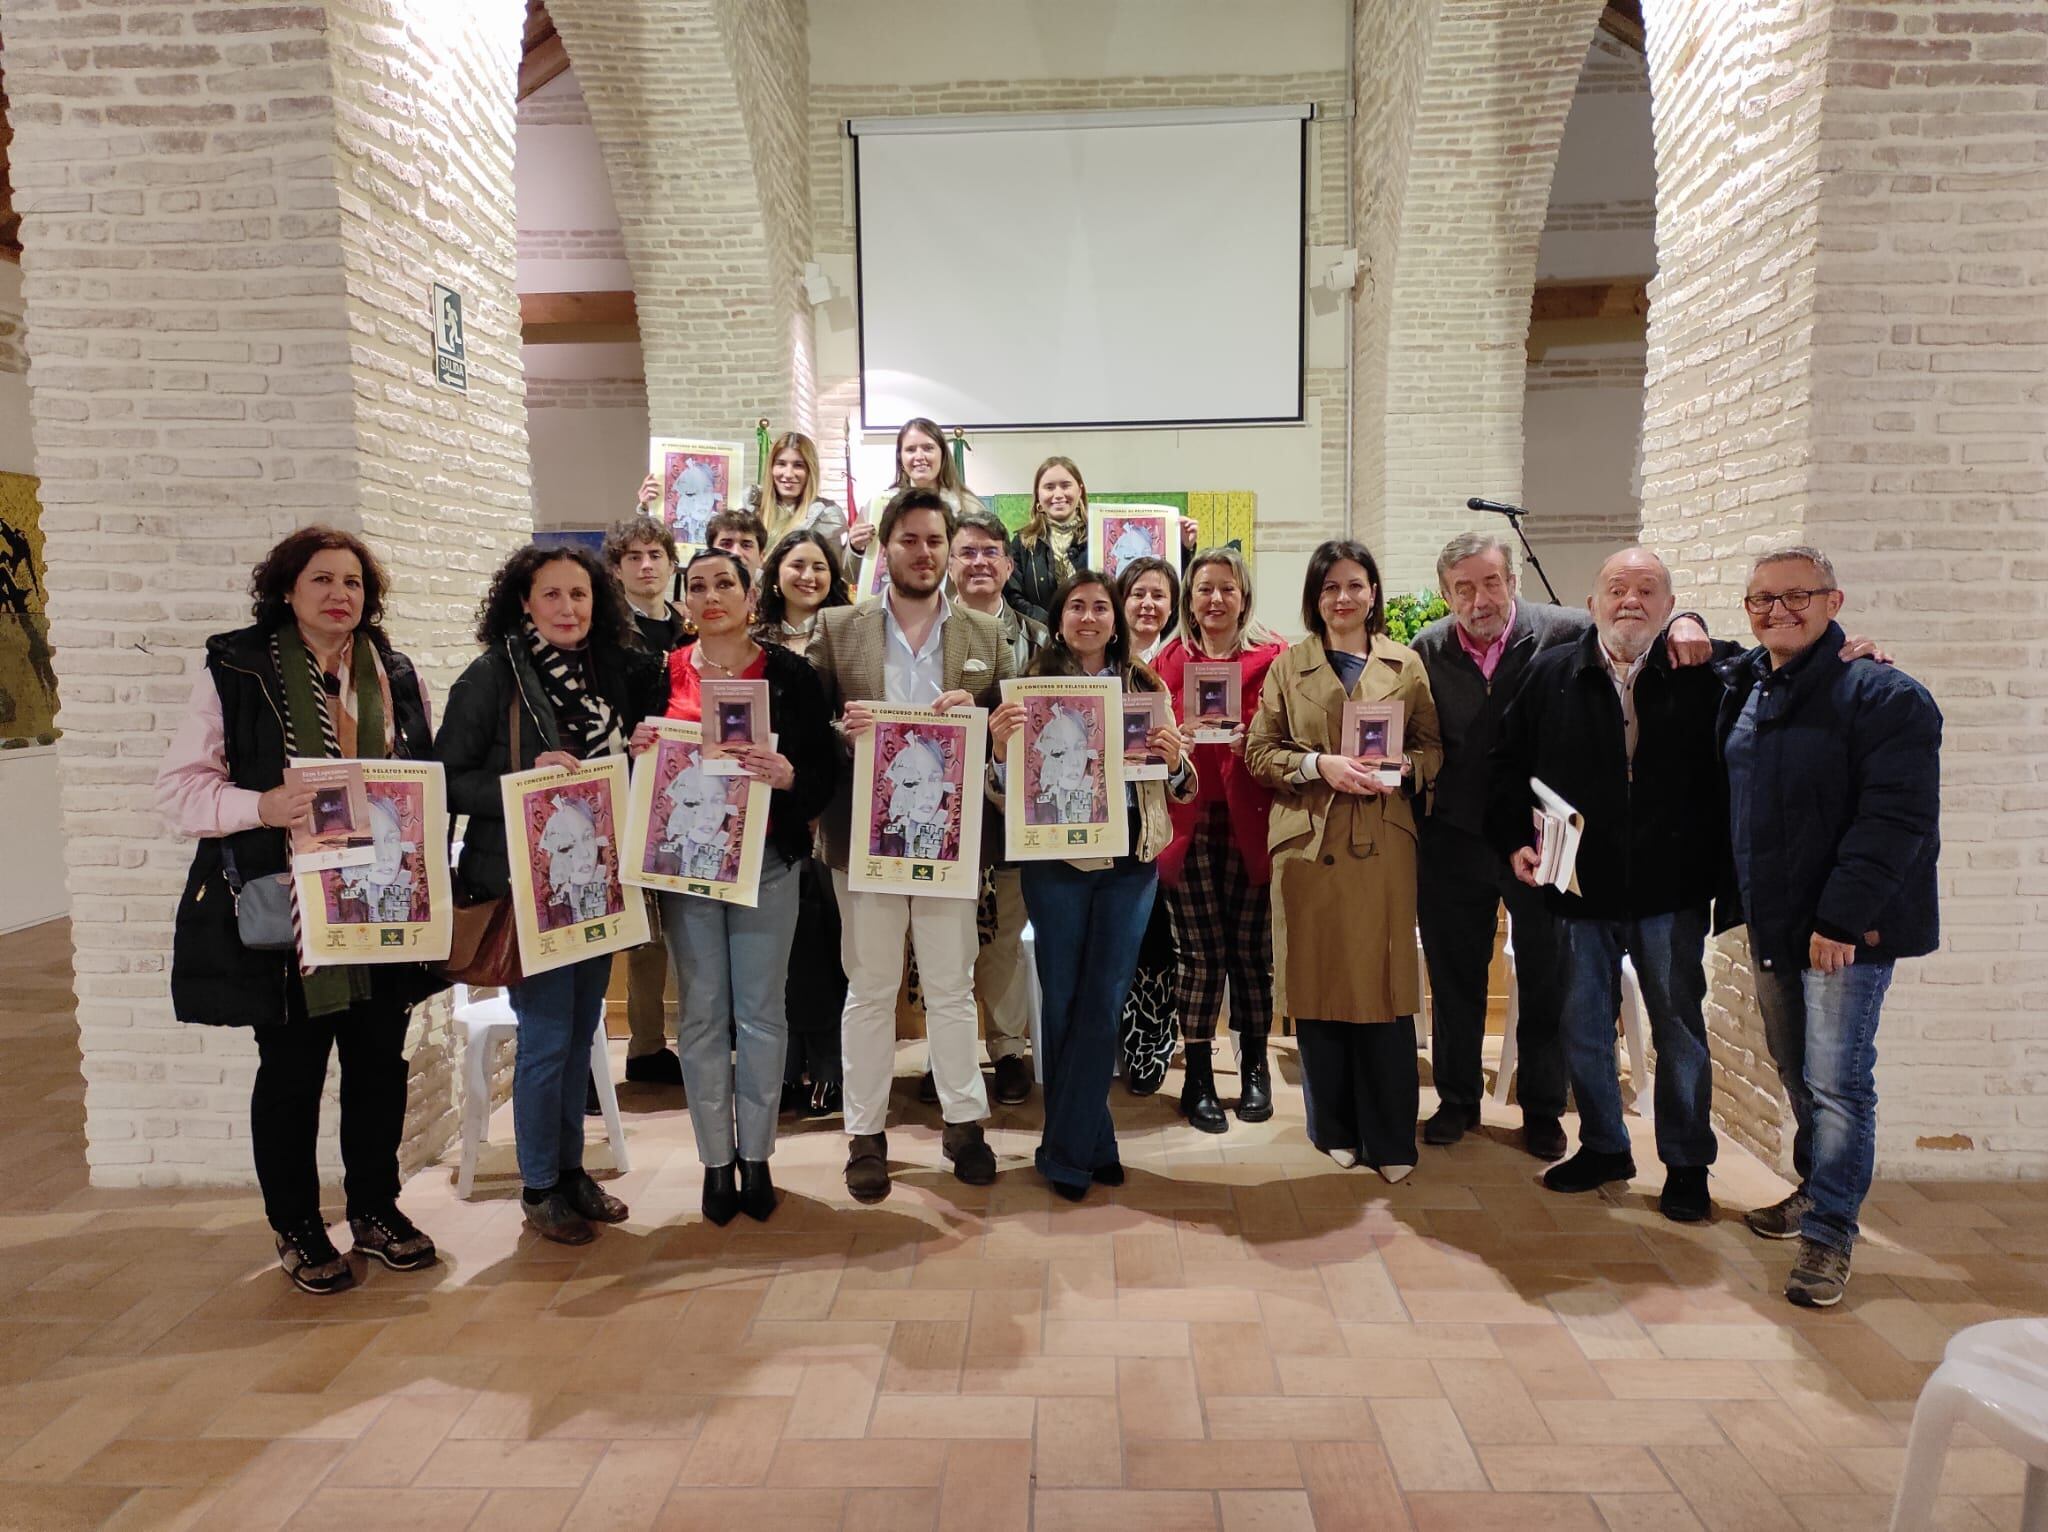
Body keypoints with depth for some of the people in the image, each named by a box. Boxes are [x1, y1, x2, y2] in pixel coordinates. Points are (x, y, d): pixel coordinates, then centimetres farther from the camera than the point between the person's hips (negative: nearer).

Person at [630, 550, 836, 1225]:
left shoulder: (788, 673, 0)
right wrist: (637, 750, -10)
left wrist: (789, 775, -22)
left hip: (767, 858, -1)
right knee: (702, 1011, 6)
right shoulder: (661, 674, 6)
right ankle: (716, 1162, 18)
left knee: (761, 1010, 4)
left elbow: (826, 768, -2)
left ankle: (756, 1157, 19)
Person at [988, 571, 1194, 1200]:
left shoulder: (1145, 686, 7)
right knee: (1063, 1001, 7)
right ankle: (1092, 1142, 24)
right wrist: (1000, 746, -22)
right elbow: (1005, 792, -2)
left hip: (1131, 862, 2)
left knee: (1102, 1004, 4)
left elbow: (1181, 788, 10)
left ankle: (1066, 1152, 18)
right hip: (1057, 860, -1)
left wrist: (1175, 757, -12)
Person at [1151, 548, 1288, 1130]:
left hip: (1248, 823, -1)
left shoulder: (1272, 658, 2)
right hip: (1187, 823, 1)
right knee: (1202, 953, 2)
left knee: (1250, 949, 6)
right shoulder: (1168, 661, 8)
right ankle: (1198, 1076, 16)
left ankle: (1254, 1066, 25)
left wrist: (1253, 743, -18)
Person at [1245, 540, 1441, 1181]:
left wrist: (1402, 767, -10)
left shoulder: (1406, 665, 9)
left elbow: (1433, 748, 10)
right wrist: (1320, 765, -13)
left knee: (1386, 990, 0)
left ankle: (1390, 1139, 12)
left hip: (1384, 846, 0)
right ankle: (1334, 1128, 20)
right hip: (1309, 845, 0)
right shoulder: (1288, 665, 6)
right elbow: (1259, 752, 3)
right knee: (1318, 989, 4)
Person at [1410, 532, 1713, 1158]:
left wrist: (1683, 624, -24)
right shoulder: (1427, 652, -4)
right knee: (1454, 978, 14)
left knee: (1545, 983, 11)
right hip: (1453, 843, 1)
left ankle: (1542, 1110, 29)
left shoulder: (1563, 632, -9)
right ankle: (1457, 1100, 32)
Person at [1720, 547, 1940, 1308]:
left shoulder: (1886, 697, -13)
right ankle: (1815, 1189, 35)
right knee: (1797, 1072, 18)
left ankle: (1828, 1234, 6)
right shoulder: (1741, 684, 8)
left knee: (1836, 1082, -4)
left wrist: (1842, 918, -22)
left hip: (1848, 928, -7)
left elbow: (1897, 818, -19)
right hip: (1770, 923, 7)